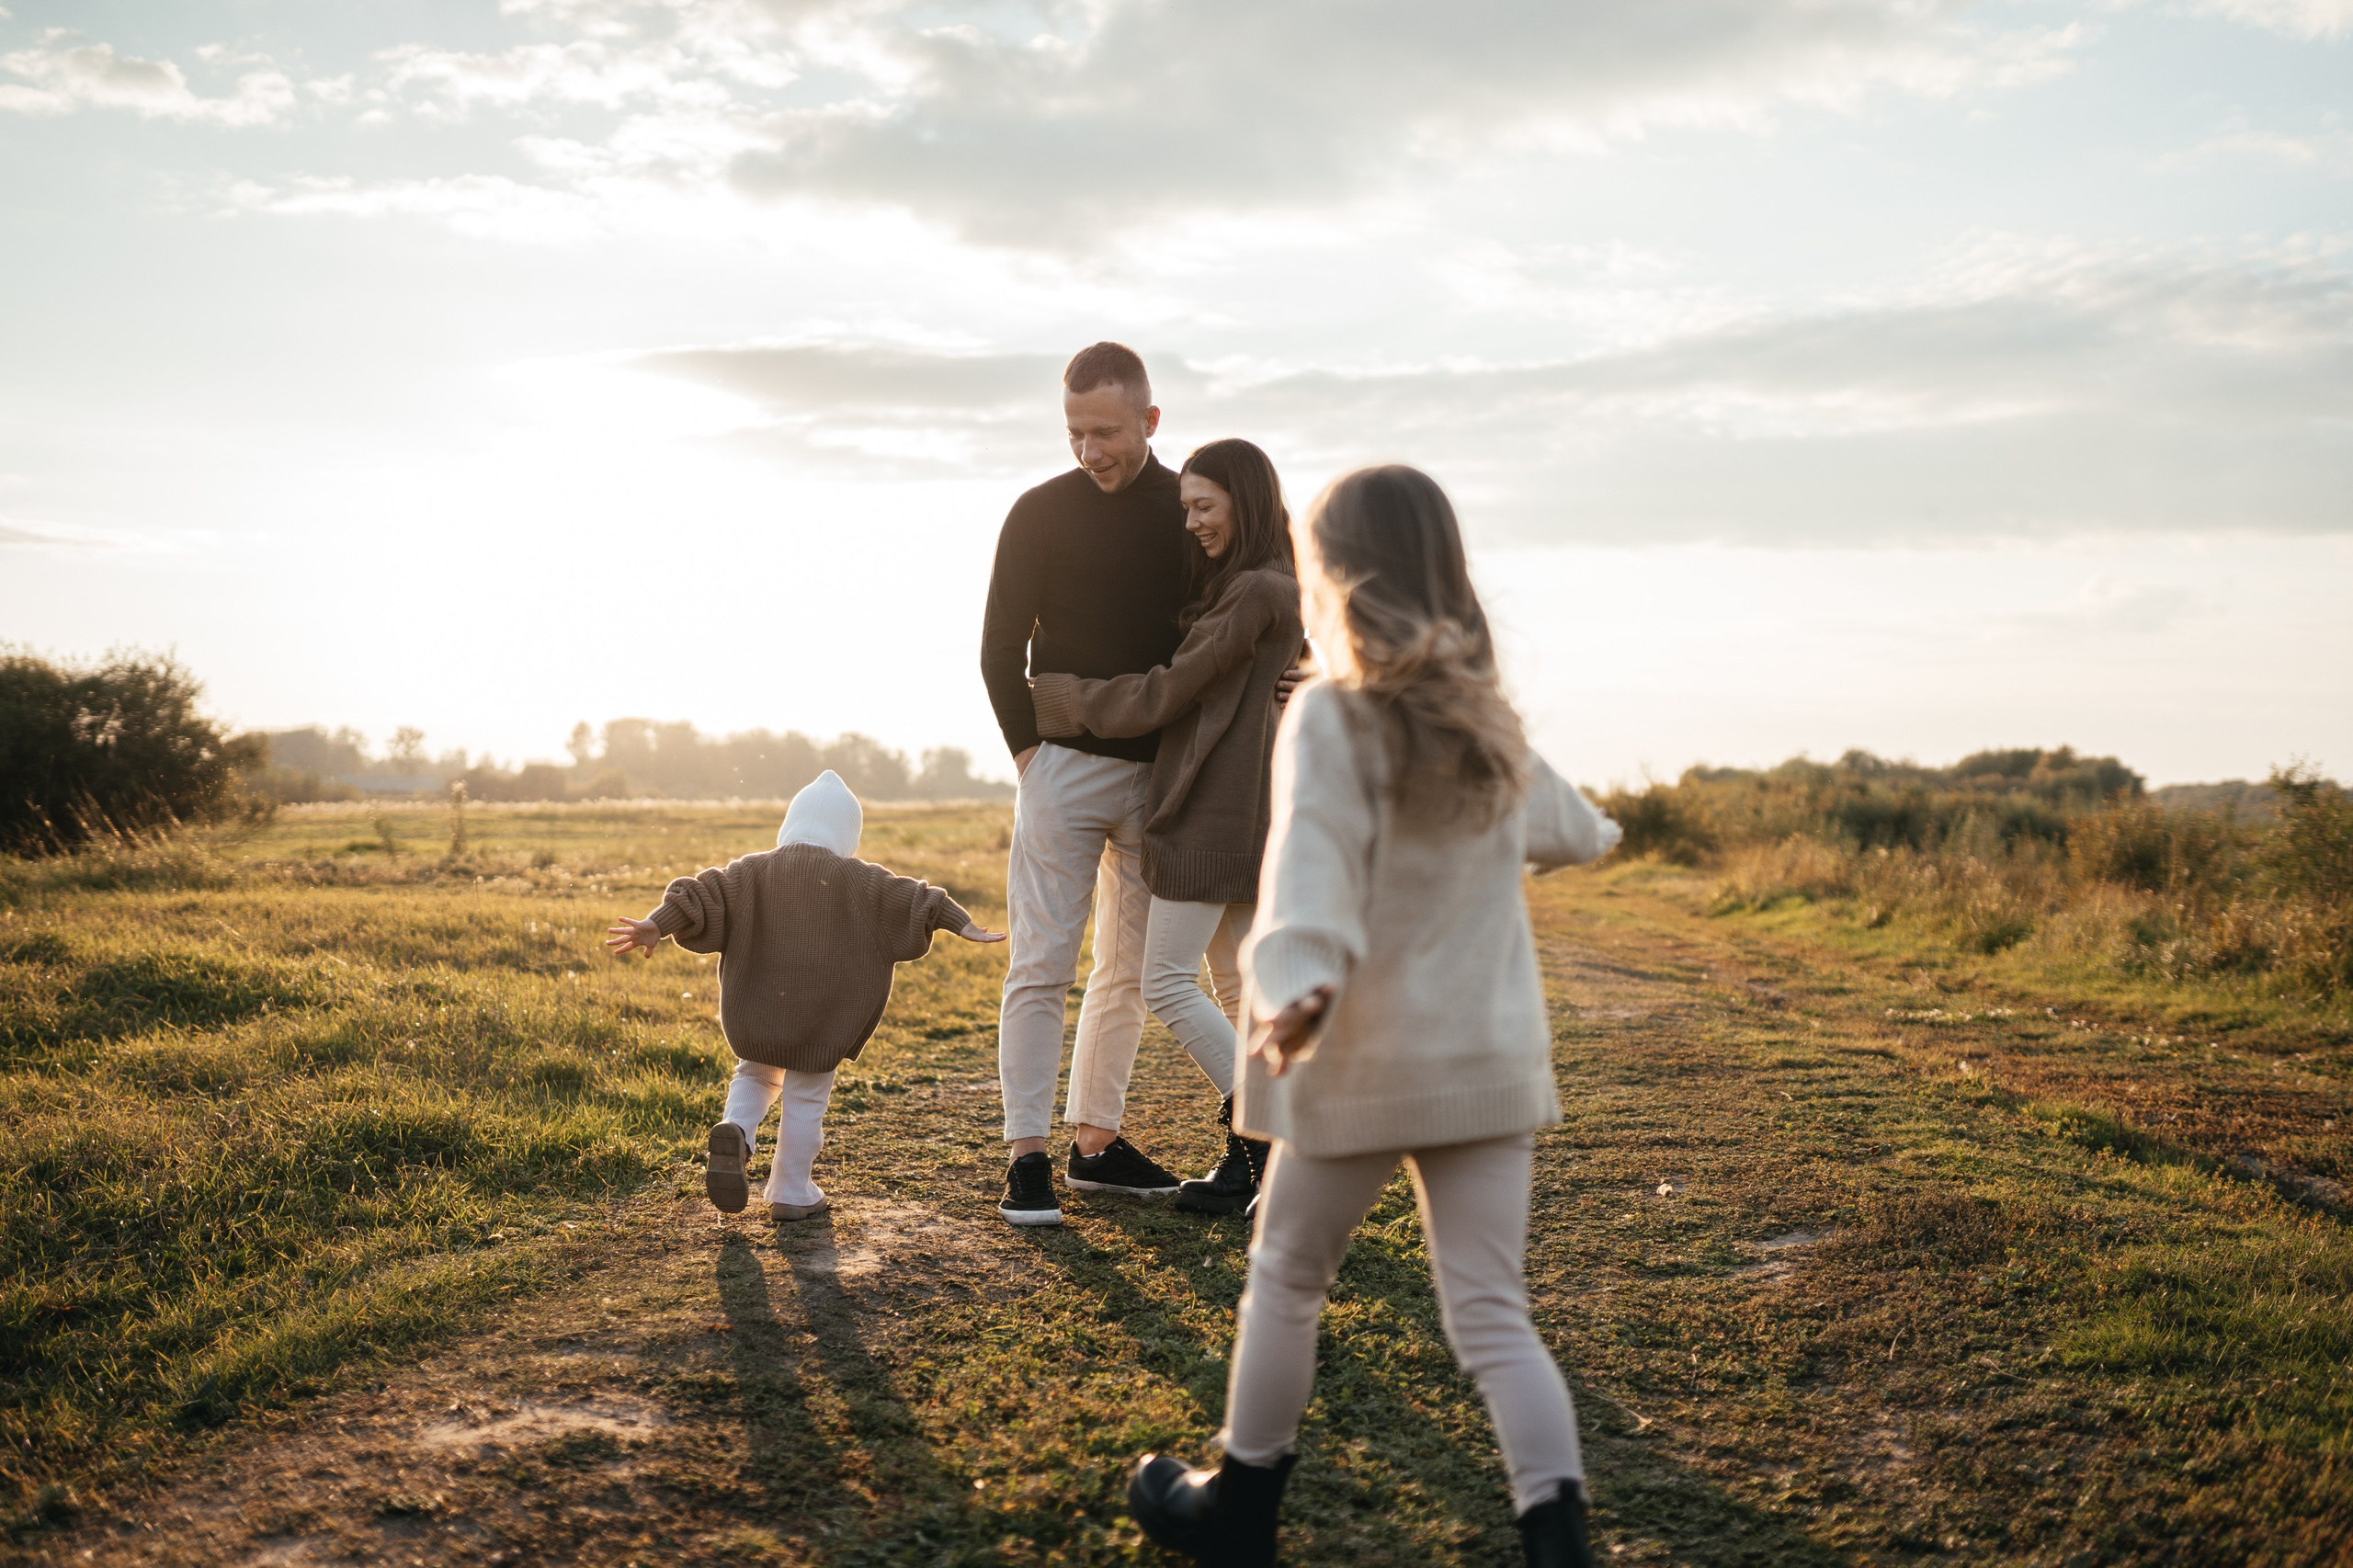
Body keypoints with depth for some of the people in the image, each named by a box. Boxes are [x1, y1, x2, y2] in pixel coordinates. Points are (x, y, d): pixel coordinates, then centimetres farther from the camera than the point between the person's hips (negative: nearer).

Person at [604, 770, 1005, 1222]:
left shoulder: (753, 870, 2)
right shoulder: (860, 879, -2)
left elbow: (705, 893, -4)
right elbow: (913, 900, -2)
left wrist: (656, 926, -5)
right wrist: (962, 924, 0)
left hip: (757, 1011, 2)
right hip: (820, 1017, -2)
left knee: (755, 1075, 25)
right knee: (806, 1098, 8)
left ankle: (734, 1132, -4)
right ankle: (791, 1194, 14)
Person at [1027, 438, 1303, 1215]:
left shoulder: (1254, 595, -17)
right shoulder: (1287, 590, 14)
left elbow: (1167, 693, -14)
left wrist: (1056, 701, -4)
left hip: (1214, 810, -10)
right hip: (1250, 809, 10)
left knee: (1166, 983, -5)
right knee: (1233, 985, 12)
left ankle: (1265, 1137, -4)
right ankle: (1252, 1157, 14)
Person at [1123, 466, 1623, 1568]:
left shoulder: (1331, 716, -10)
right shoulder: (1488, 724, 11)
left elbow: (1315, 858, -28)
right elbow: (1564, 827, 30)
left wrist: (1296, 986, -44)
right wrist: (1594, 829, 54)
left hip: (1366, 1063, -5)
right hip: (1494, 1062, 5)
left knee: (1285, 1278, 14)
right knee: (1492, 1318, 6)